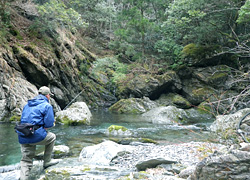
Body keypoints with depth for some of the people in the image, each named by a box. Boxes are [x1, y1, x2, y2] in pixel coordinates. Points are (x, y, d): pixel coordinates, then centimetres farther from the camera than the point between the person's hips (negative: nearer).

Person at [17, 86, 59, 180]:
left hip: (22, 138, 6)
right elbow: (49, 124, -9)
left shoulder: (27, 105, 21)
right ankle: (47, 161, 26)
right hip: (36, 135, -6)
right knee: (52, 137, 22)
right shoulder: (47, 106, -2)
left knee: (26, 160, 13)